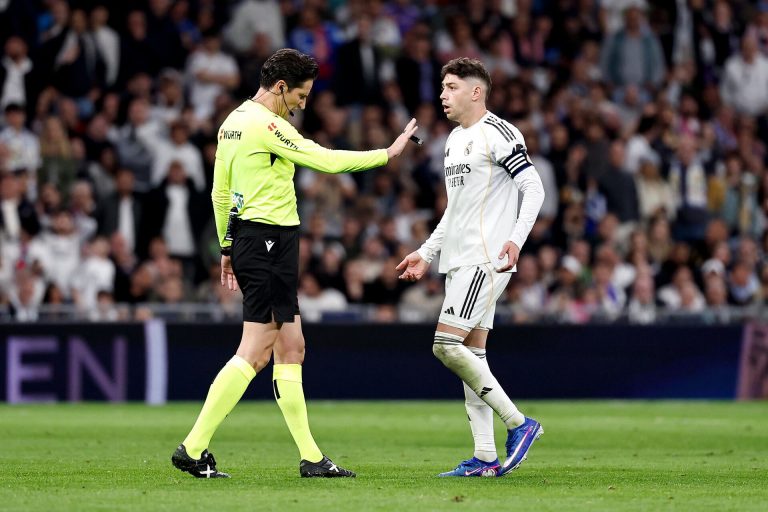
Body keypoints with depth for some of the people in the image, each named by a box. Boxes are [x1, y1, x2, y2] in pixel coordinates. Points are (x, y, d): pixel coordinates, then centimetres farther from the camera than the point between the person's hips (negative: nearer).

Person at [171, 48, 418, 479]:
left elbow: (220, 190, 18)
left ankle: (311, 458, 9)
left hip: (246, 238, 10)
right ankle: (193, 449, -9)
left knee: (291, 348, 9)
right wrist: (387, 154, -5)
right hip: (269, 241, -10)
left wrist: (228, 247, 23)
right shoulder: (265, 124, -15)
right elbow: (327, 161, -15)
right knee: (255, 352, -9)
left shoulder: (234, 122, 14)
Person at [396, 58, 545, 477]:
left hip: (485, 259, -10)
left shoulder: (498, 134, -9)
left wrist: (516, 239, -26)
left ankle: (519, 423, -8)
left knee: (446, 344, -16)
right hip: (459, 261, 10)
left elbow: (534, 188, -14)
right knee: (471, 354, 6)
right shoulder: (455, 140, 19)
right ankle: (486, 458, 7)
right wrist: (426, 253, 25)